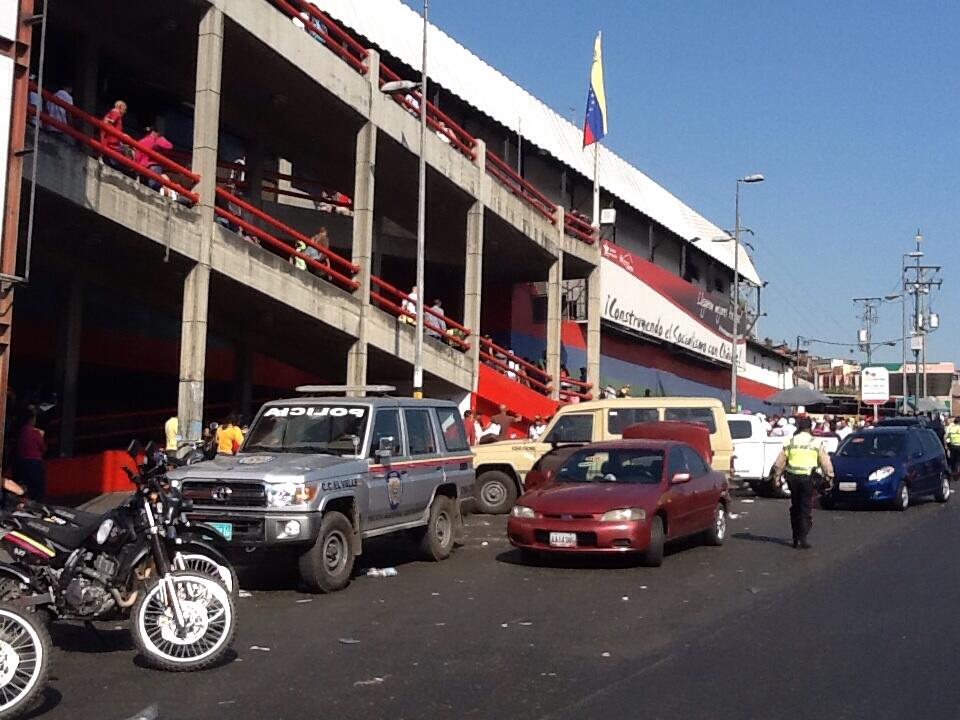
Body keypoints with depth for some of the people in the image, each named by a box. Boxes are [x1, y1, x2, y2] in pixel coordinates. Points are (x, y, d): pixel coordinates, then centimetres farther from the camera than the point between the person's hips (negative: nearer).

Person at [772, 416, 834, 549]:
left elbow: (779, 462, 6)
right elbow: (825, 463, -1)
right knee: (806, 508, 1)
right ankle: (802, 538, -5)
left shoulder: (790, 442, 6)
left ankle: (796, 538, 17)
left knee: (795, 508, 14)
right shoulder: (817, 443, 1)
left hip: (792, 477, 3)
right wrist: (829, 477, 8)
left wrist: (777, 476, 14)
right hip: (808, 477, -3)